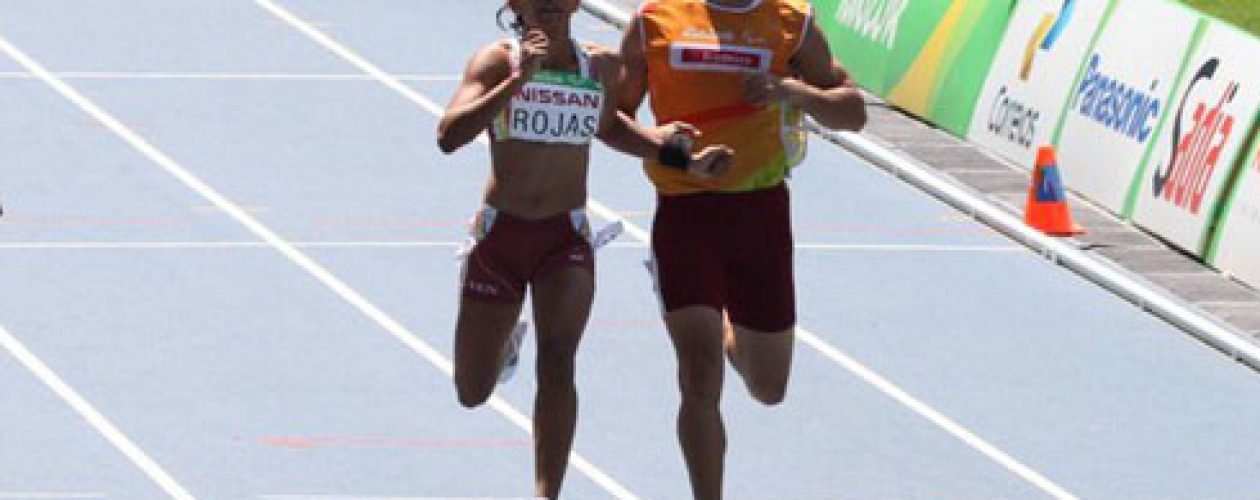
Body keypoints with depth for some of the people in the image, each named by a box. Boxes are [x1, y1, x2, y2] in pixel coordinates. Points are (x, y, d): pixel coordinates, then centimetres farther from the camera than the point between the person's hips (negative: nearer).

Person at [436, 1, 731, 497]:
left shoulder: (602, 65, 2)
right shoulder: (498, 61, -8)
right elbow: (449, 135, -24)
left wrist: (679, 156, 15)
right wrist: (519, 78, -31)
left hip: (566, 237, 1)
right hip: (499, 233, -1)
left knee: (557, 361, -22)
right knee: (473, 392, 9)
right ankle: (506, 343, 46)